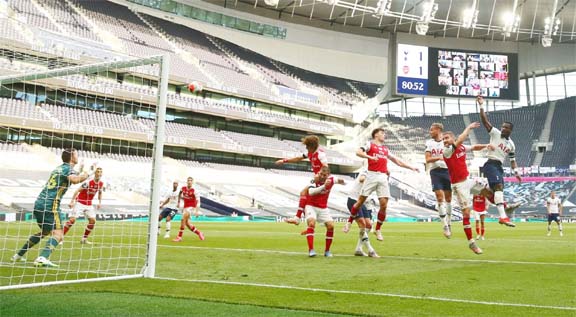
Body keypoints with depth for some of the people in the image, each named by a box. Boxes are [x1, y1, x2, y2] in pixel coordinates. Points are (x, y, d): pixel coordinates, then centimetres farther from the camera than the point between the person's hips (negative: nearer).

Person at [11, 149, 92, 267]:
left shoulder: (58, 168, 20)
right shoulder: (68, 169, -5)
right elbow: (74, 180, -26)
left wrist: (81, 175, 28)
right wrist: (85, 175, -10)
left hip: (39, 203, 9)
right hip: (50, 205, -9)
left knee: (44, 232, 26)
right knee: (58, 234, -14)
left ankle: (18, 255, 32)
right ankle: (42, 258, -32)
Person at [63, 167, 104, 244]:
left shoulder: (101, 184, -2)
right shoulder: (88, 182, -21)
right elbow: (77, 190, -18)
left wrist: (100, 202, 8)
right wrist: (72, 201, -22)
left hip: (89, 204, 6)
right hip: (80, 202, -6)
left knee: (93, 220, -4)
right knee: (72, 219, -15)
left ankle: (84, 239, 10)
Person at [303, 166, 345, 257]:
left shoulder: (330, 180, -8)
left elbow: (339, 180, 18)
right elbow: (311, 192, -40)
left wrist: (340, 181, -4)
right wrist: (324, 186, -47)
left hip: (323, 208, 4)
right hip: (311, 206, -4)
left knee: (331, 226, -9)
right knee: (311, 223, -27)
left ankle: (327, 250, 7)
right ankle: (311, 250, -24)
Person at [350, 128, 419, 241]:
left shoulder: (385, 149, 24)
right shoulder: (370, 144, 7)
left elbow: (397, 161, 33)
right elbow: (358, 152, -10)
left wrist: (411, 167, 32)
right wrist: (370, 157, -24)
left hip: (383, 177, 5)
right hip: (372, 175, -5)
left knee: (384, 205, -4)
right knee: (360, 201, -3)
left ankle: (378, 230, 9)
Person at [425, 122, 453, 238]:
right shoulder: (429, 143, 9)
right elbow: (428, 159, 1)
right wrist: (438, 158, -16)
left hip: (447, 170, 0)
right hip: (435, 171, 0)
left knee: (448, 198, 5)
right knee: (440, 197, -8)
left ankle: (449, 222, 19)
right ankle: (445, 225, -6)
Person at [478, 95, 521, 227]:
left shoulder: (511, 144, 18)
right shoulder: (495, 133, 1)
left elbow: (512, 160, 26)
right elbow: (485, 121, -9)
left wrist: (516, 172, 14)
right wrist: (481, 106, -16)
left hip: (499, 167, 8)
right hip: (491, 164, -8)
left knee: (498, 190, 12)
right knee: (499, 187, -21)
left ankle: (502, 216, 20)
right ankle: (503, 216, -32)